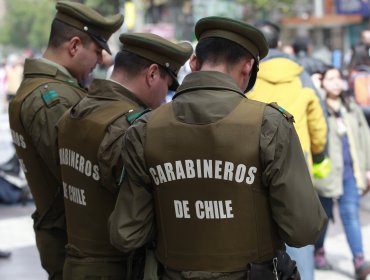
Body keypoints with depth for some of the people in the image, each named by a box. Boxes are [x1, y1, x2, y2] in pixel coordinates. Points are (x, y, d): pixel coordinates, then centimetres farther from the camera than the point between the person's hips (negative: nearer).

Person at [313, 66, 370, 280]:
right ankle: (319, 252, 29)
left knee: (351, 212, -4)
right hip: (327, 171, -4)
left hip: (351, 170, 4)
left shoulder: (351, 106, 12)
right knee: (324, 213, 9)